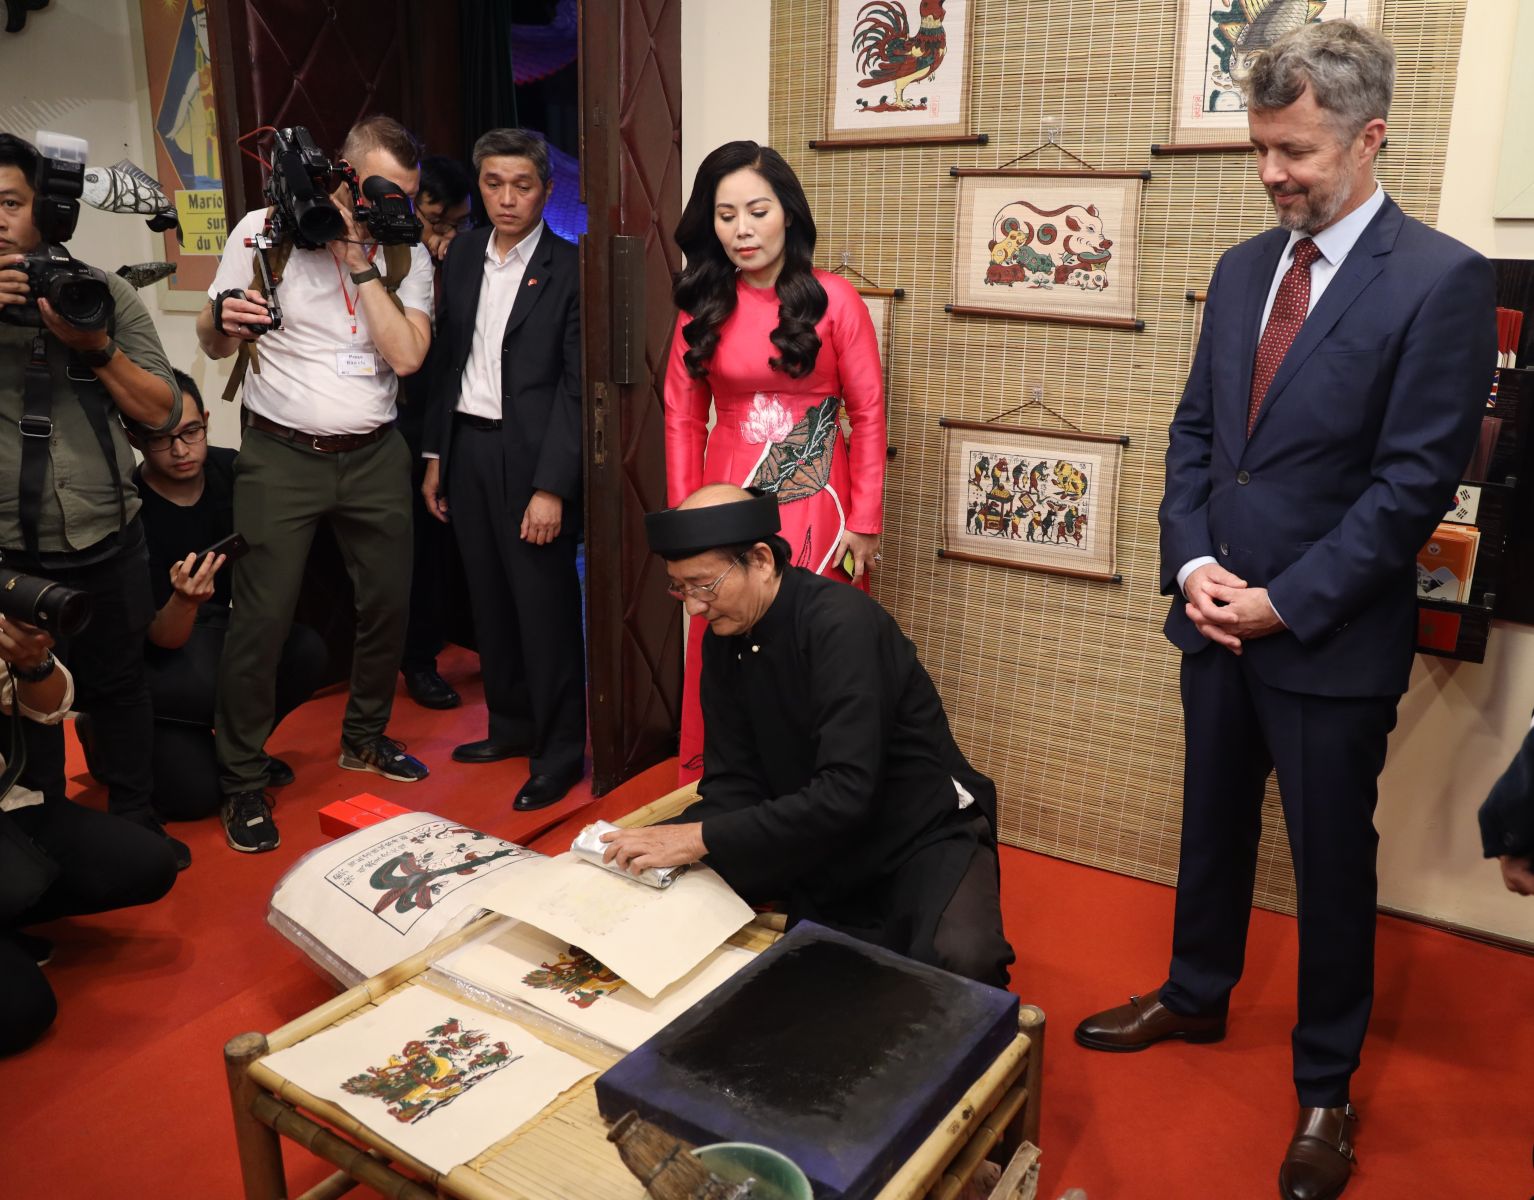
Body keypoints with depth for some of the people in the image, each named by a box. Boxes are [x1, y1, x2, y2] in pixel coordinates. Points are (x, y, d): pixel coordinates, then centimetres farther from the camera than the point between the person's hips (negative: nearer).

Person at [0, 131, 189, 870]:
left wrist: (97, 346, -14)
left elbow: (163, 413, 1)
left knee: (118, 683, 15)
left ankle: (134, 821, 32)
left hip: (107, 543, 1)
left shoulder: (106, 294, 2)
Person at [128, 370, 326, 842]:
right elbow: (164, 640, -21)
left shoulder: (229, 471, -11)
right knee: (196, 792, -24)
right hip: (154, 656, -5)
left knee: (307, 651, -25)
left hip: (215, 632, 5)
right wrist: (184, 600, -42)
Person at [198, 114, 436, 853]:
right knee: (262, 614, -5)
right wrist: (225, 323, -22)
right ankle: (243, 779, 11)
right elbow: (214, 343, 1)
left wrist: (358, 262, -15)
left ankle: (364, 737, 32)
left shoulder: (407, 254, 1)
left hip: (374, 455, 3)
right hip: (282, 455, -3)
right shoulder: (265, 230, -3)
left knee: (388, 601, 9)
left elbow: (407, 355, -12)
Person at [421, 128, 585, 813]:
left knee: (546, 607, -1)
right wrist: (435, 455, 13)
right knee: (490, 600, 15)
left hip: (531, 455, -6)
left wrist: (551, 487, -17)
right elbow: (447, 362, 14)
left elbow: (577, 387, -12)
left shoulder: (569, 270, -9)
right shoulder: (461, 257, 10)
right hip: (466, 447, 6)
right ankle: (511, 724, 32)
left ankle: (559, 751, 13)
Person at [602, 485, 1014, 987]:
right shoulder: (724, 640, -2)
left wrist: (701, 838, -33)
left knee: (958, 960, -34)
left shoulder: (842, 623, -26)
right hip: (818, 837, 7)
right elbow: (735, 781, -2)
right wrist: (661, 842, -20)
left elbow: (845, 792, -33)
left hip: (923, 833, -7)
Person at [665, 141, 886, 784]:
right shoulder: (702, 306, 4)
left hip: (815, 506, -3)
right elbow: (682, 419, 6)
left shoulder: (834, 300, -6)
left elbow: (868, 415, -4)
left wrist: (864, 522, -6)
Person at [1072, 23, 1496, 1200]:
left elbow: (1416, 480, -16)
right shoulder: (1242, 268, 7)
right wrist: (1192, 561, -5)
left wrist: (1285, 602, -16)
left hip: (1333, 638, -5)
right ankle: (1197, 995, 43)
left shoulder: (1441, 280, -12)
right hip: (1218, 616, 6)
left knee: (1332, 863, 10)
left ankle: (1326, 1084, 30)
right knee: (1213, 825, 20)